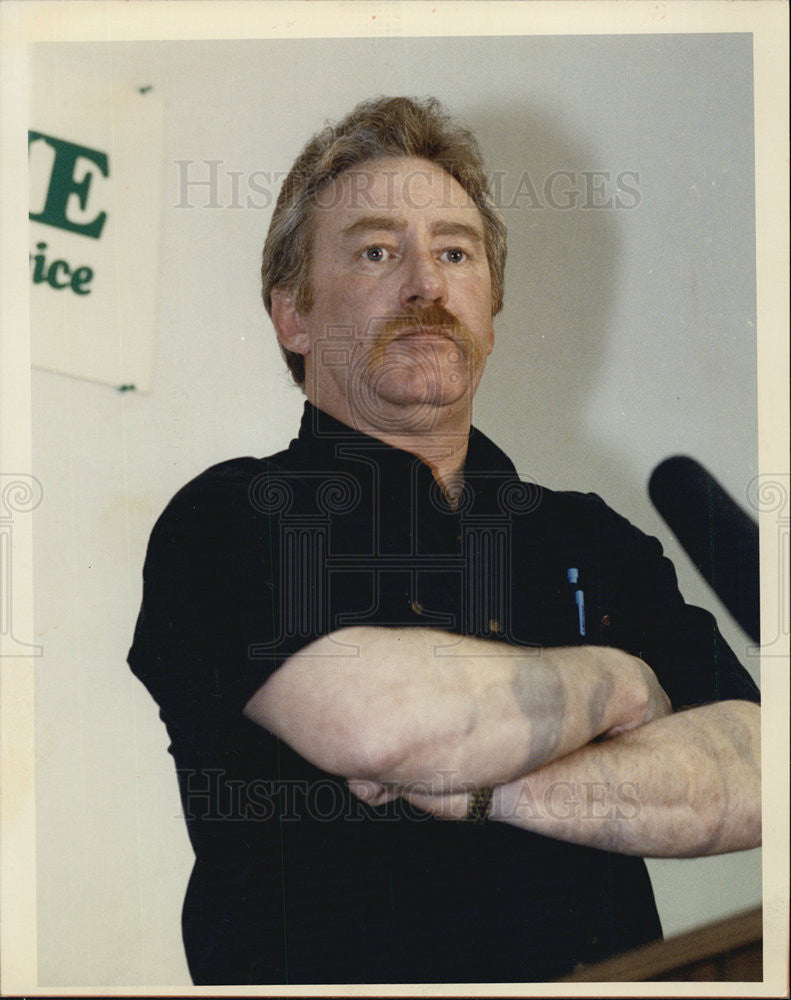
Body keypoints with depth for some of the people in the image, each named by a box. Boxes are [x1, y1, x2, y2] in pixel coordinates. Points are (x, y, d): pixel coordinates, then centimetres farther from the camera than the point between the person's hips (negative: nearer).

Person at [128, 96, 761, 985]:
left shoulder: (599, 542, 12)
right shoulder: (225, 521, -1)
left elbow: (755, 780, 1)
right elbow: (367, 719, -19)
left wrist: (482, 786, -12)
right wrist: (616, 679, -3)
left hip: (614, 979, 3)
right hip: (338, 974, -3)